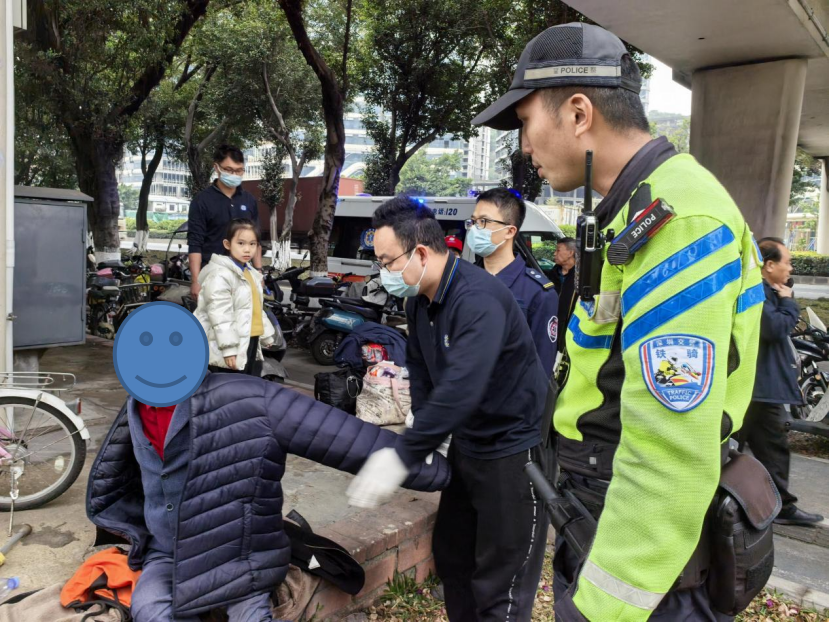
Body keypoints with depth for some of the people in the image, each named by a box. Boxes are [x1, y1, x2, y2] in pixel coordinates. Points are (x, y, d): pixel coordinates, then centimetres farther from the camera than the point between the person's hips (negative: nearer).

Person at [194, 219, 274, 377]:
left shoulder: (251, 274, 14)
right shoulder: (220, 275, -16)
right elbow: (220, 314, -22)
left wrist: (267, 335, 24)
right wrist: (228, 348, -26)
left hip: (251, 343, 9)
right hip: (230, 349, -9)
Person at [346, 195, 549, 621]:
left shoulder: (478, 299, -27)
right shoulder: (419, 299, 3)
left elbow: (461, 388, -36)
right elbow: (420, 372, 10)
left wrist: (403, 457, -35)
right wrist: (426, 439, 1)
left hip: (514, 448, -9)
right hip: (467, 443, 9)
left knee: (499, 585, 1)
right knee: (450, 554, 19)